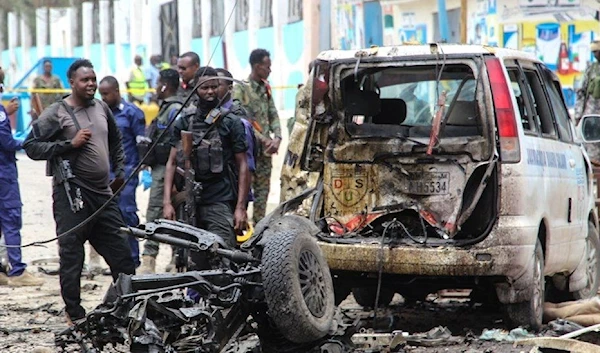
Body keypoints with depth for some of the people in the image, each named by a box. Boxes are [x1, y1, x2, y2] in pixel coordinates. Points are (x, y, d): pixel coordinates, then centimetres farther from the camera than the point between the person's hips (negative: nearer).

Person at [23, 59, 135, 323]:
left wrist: (120, 172, 20)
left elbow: (115, 142, 30)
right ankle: (75, 316, 6)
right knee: (72, 257, -2)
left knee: (122, 255, 9)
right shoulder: (56, 113, -6)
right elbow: (31, 146, -10)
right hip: (72, 197, -6)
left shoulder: (101, 108, 13)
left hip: (104, 194, 6)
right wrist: (70, 144, -16)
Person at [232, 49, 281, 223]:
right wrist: (263, 139, -16)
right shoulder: (240, 89, -9)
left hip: (265, 149, 7)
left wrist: (277, 137, -4)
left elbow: (273, 115, 13)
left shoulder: (265, 88, 15)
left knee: (263, 189, 10)